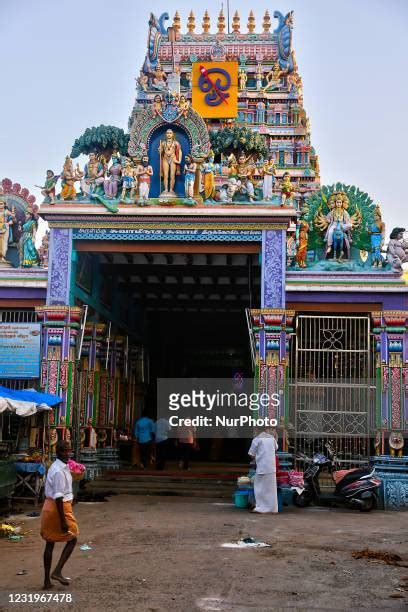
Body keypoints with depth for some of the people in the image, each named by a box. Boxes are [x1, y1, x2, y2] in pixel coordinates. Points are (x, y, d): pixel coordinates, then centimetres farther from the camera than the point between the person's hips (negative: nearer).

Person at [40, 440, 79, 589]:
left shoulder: (61, 467, 11)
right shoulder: (59, 471, -20)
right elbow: (58, 497, -23)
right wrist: (63, 520, -22)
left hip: (49, 505, 9)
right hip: (59, 507, -9)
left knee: (50, 543, 11)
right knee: (72, 539, 5)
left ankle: (47, 580, 17)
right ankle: (57, 571, 1)